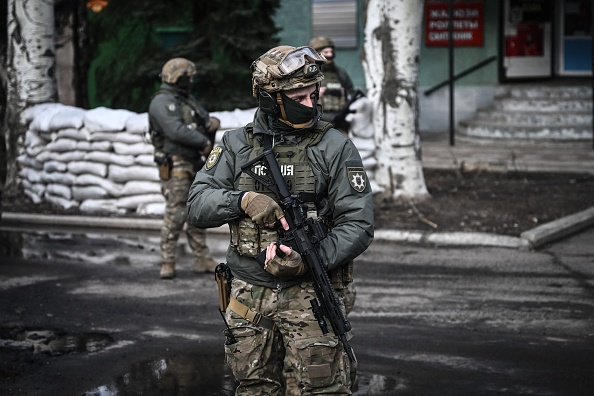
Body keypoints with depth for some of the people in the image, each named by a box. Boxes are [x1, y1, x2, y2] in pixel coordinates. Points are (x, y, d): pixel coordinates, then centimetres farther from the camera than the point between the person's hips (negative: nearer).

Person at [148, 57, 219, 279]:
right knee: (175, 214, -11)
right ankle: (168, 263, -6)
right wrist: (204, 141, -15)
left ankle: (202, 260, 17)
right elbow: (176, 131, -24)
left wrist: (213, 122, -3)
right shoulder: (162, 102, -12)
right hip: (175, 166, -9)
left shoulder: (188, 99, 17)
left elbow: (204, 120, 22)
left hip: (195, 164, 9)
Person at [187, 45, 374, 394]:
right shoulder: (236, 145, 6)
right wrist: (243, 200, -18)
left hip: (309, 294, -3)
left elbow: (358, 225, -8)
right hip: (249, 296, 3)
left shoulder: (335, 148, -4)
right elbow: (198, 206, 0)